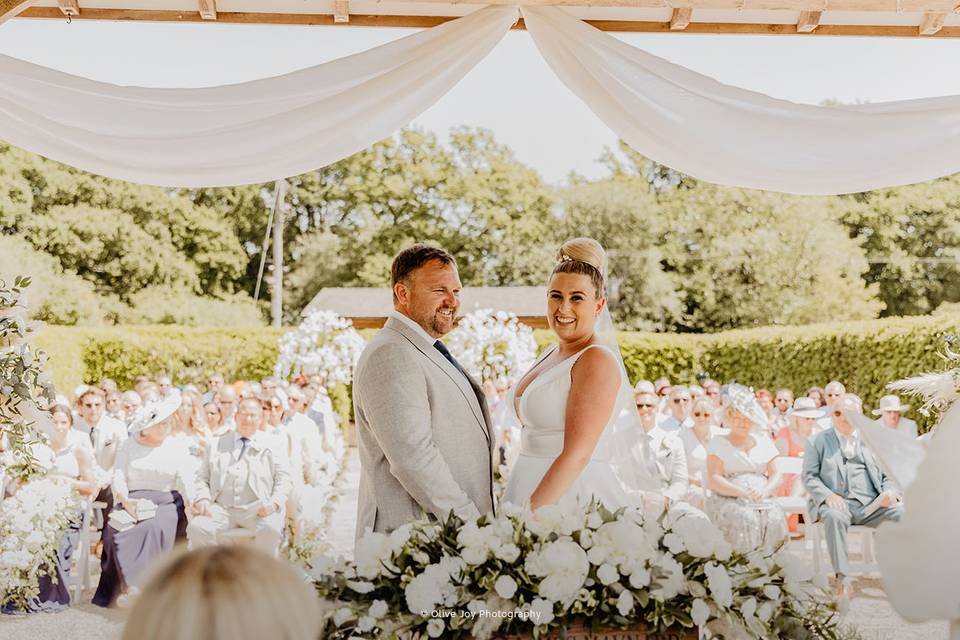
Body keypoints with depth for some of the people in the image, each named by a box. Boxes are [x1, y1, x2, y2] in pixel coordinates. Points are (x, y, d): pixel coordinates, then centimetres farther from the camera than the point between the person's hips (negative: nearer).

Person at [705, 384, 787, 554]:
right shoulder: (718, 442, 11)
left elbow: (776, 475, 13)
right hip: (728, 500, -3)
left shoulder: (764, 441, 21)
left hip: (763, 500, 3)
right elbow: (713, 480, -1)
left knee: (775, 518, -29)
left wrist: (765, 490, -10)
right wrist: (742, 492, -17)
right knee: (745, 518, -34)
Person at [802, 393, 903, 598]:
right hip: (835, 503, -2)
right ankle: (842, 579, -37)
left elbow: (889, 476, 18)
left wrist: (891, 493, -6)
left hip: (870, 504, 2)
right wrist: (828, 495, -14)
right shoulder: (818, 441, 13)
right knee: (834, 517, -38)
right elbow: (809, 476, 6)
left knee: (904, 515, -25)